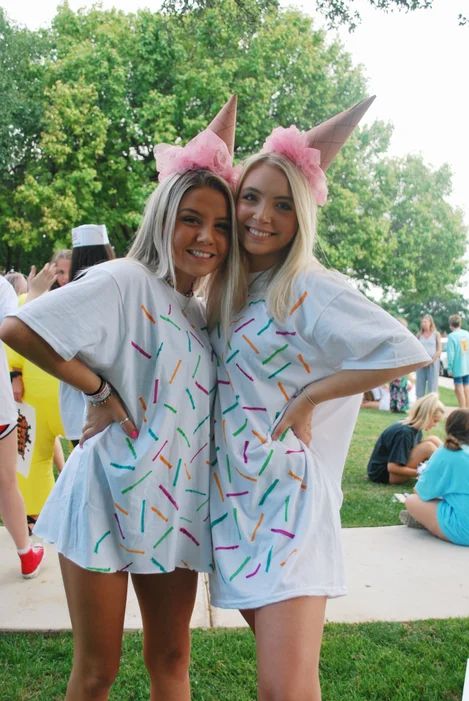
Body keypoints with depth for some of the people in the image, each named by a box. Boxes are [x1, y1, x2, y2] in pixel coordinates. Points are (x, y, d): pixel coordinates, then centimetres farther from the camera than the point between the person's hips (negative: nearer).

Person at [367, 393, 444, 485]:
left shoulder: (416, 430, 1)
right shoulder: (404, 432, -26)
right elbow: (392, 468, -28)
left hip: (393, 467, 9)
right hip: (383, 474, -9)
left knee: (434, 440, -1)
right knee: (428, 447, -22)